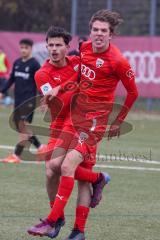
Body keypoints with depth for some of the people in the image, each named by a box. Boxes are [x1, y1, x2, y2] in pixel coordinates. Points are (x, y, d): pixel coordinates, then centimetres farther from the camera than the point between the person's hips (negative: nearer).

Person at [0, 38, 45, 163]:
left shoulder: (34, 64, -7)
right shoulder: (17, 63, 10)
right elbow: (11, 79, 19)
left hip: (29, 100, -7)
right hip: (18, 99, 7)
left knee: (24, 125, -8)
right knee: (19, 126, 6)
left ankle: (16, 155, -9)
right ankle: (40, 147, 18)